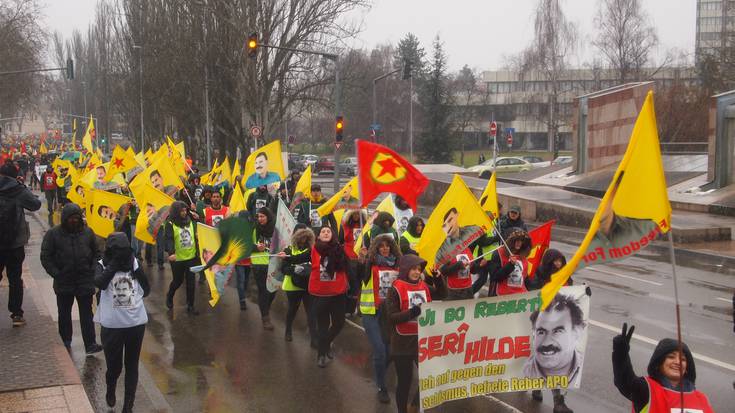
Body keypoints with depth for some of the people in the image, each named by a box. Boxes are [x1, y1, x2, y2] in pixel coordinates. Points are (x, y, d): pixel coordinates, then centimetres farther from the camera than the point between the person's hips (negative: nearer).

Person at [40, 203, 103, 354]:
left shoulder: (87, 232, 2)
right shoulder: (53, 234, -5)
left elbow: (96, 253, 12)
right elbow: (45, 257, -3)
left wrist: (92, 271, -1)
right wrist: (56, 274, -11)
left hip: (85, 282, 1)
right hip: (63, 283, 0)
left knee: (86, 313, 1)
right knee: (64, 313, 13)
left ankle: (90, 344, 1)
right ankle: (65, 342, 27)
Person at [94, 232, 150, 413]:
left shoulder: (134, 262, 2)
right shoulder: (103, 265, -5)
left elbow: (146, 289, 6)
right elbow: (99, 283, -26)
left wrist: (135, 268, -3)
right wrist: (114, 265, -21)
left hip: (136, 323, 2)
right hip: (112, 325, -2)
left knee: (132, 365, 11)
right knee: (114, 365, 10)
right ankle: (110, 390, 42)